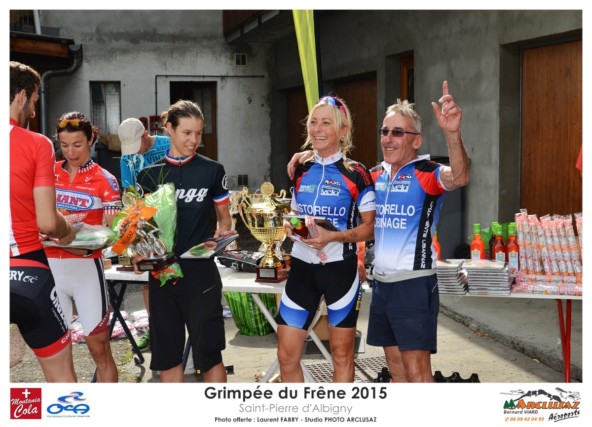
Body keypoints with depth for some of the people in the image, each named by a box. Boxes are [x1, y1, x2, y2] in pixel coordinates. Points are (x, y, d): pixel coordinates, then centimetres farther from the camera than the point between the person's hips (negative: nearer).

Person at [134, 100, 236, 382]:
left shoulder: (212, 171, 1)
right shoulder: (150, 175, 6)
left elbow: (224, 218, 9)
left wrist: (222, 235, -13)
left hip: (200, 271, -3)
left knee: (208, 350, -2)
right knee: (166, 351, 10)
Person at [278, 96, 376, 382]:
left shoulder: (356, 173, -6)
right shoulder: (302, 170, 9)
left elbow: (370, 226, -6)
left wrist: (333, 236, -21)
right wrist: (290, 226, -3)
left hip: (340, 268, -5)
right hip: (302, 266, 5)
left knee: (341, 354, 7)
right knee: (286, 355, 4)